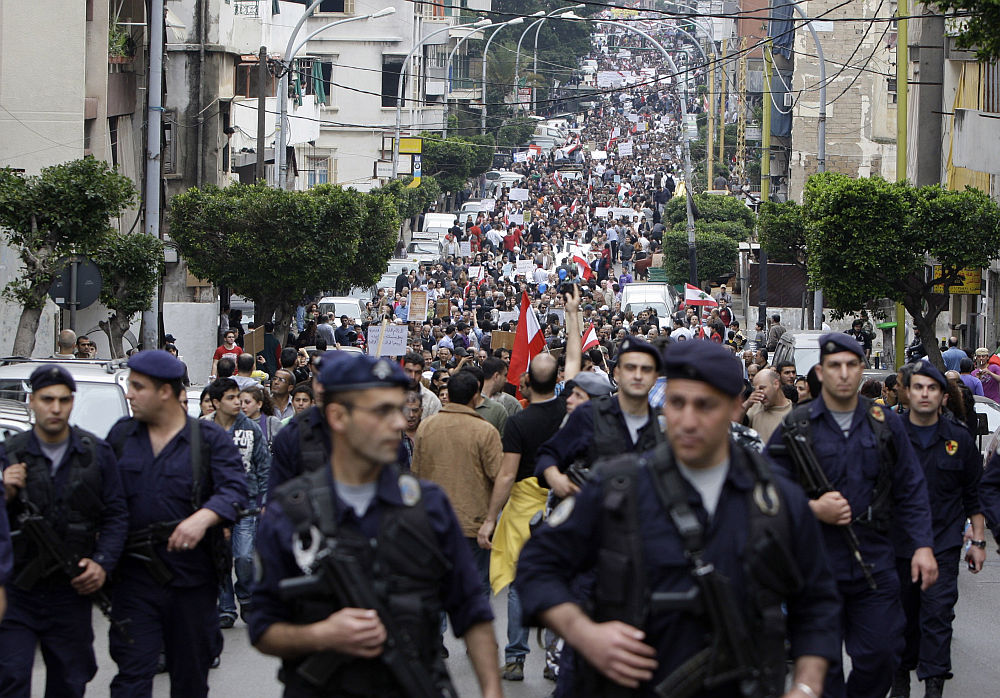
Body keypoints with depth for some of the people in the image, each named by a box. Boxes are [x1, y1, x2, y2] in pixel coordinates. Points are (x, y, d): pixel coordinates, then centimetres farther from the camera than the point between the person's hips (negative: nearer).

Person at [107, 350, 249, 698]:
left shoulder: (210, 439, 0)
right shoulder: (121, 435, 9)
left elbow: (235, 490, -12)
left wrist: (203, 518, -31)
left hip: (192, 576, -1)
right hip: (134, 575, 1)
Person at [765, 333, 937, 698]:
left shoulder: (885, 423, 7)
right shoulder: (796, 426, -1)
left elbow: (911, 490, 11)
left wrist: (922, 545, 1)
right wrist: (812, 509, -14)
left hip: (874, 562, 2)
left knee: (881, 654, 2)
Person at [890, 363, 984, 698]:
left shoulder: (959, 440, 5)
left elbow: (973, 495, 11)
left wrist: (978, 541, 7)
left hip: (943, 543, -1)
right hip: (897, 541, 1)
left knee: (937, 613, -9)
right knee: (902, 613, 8)